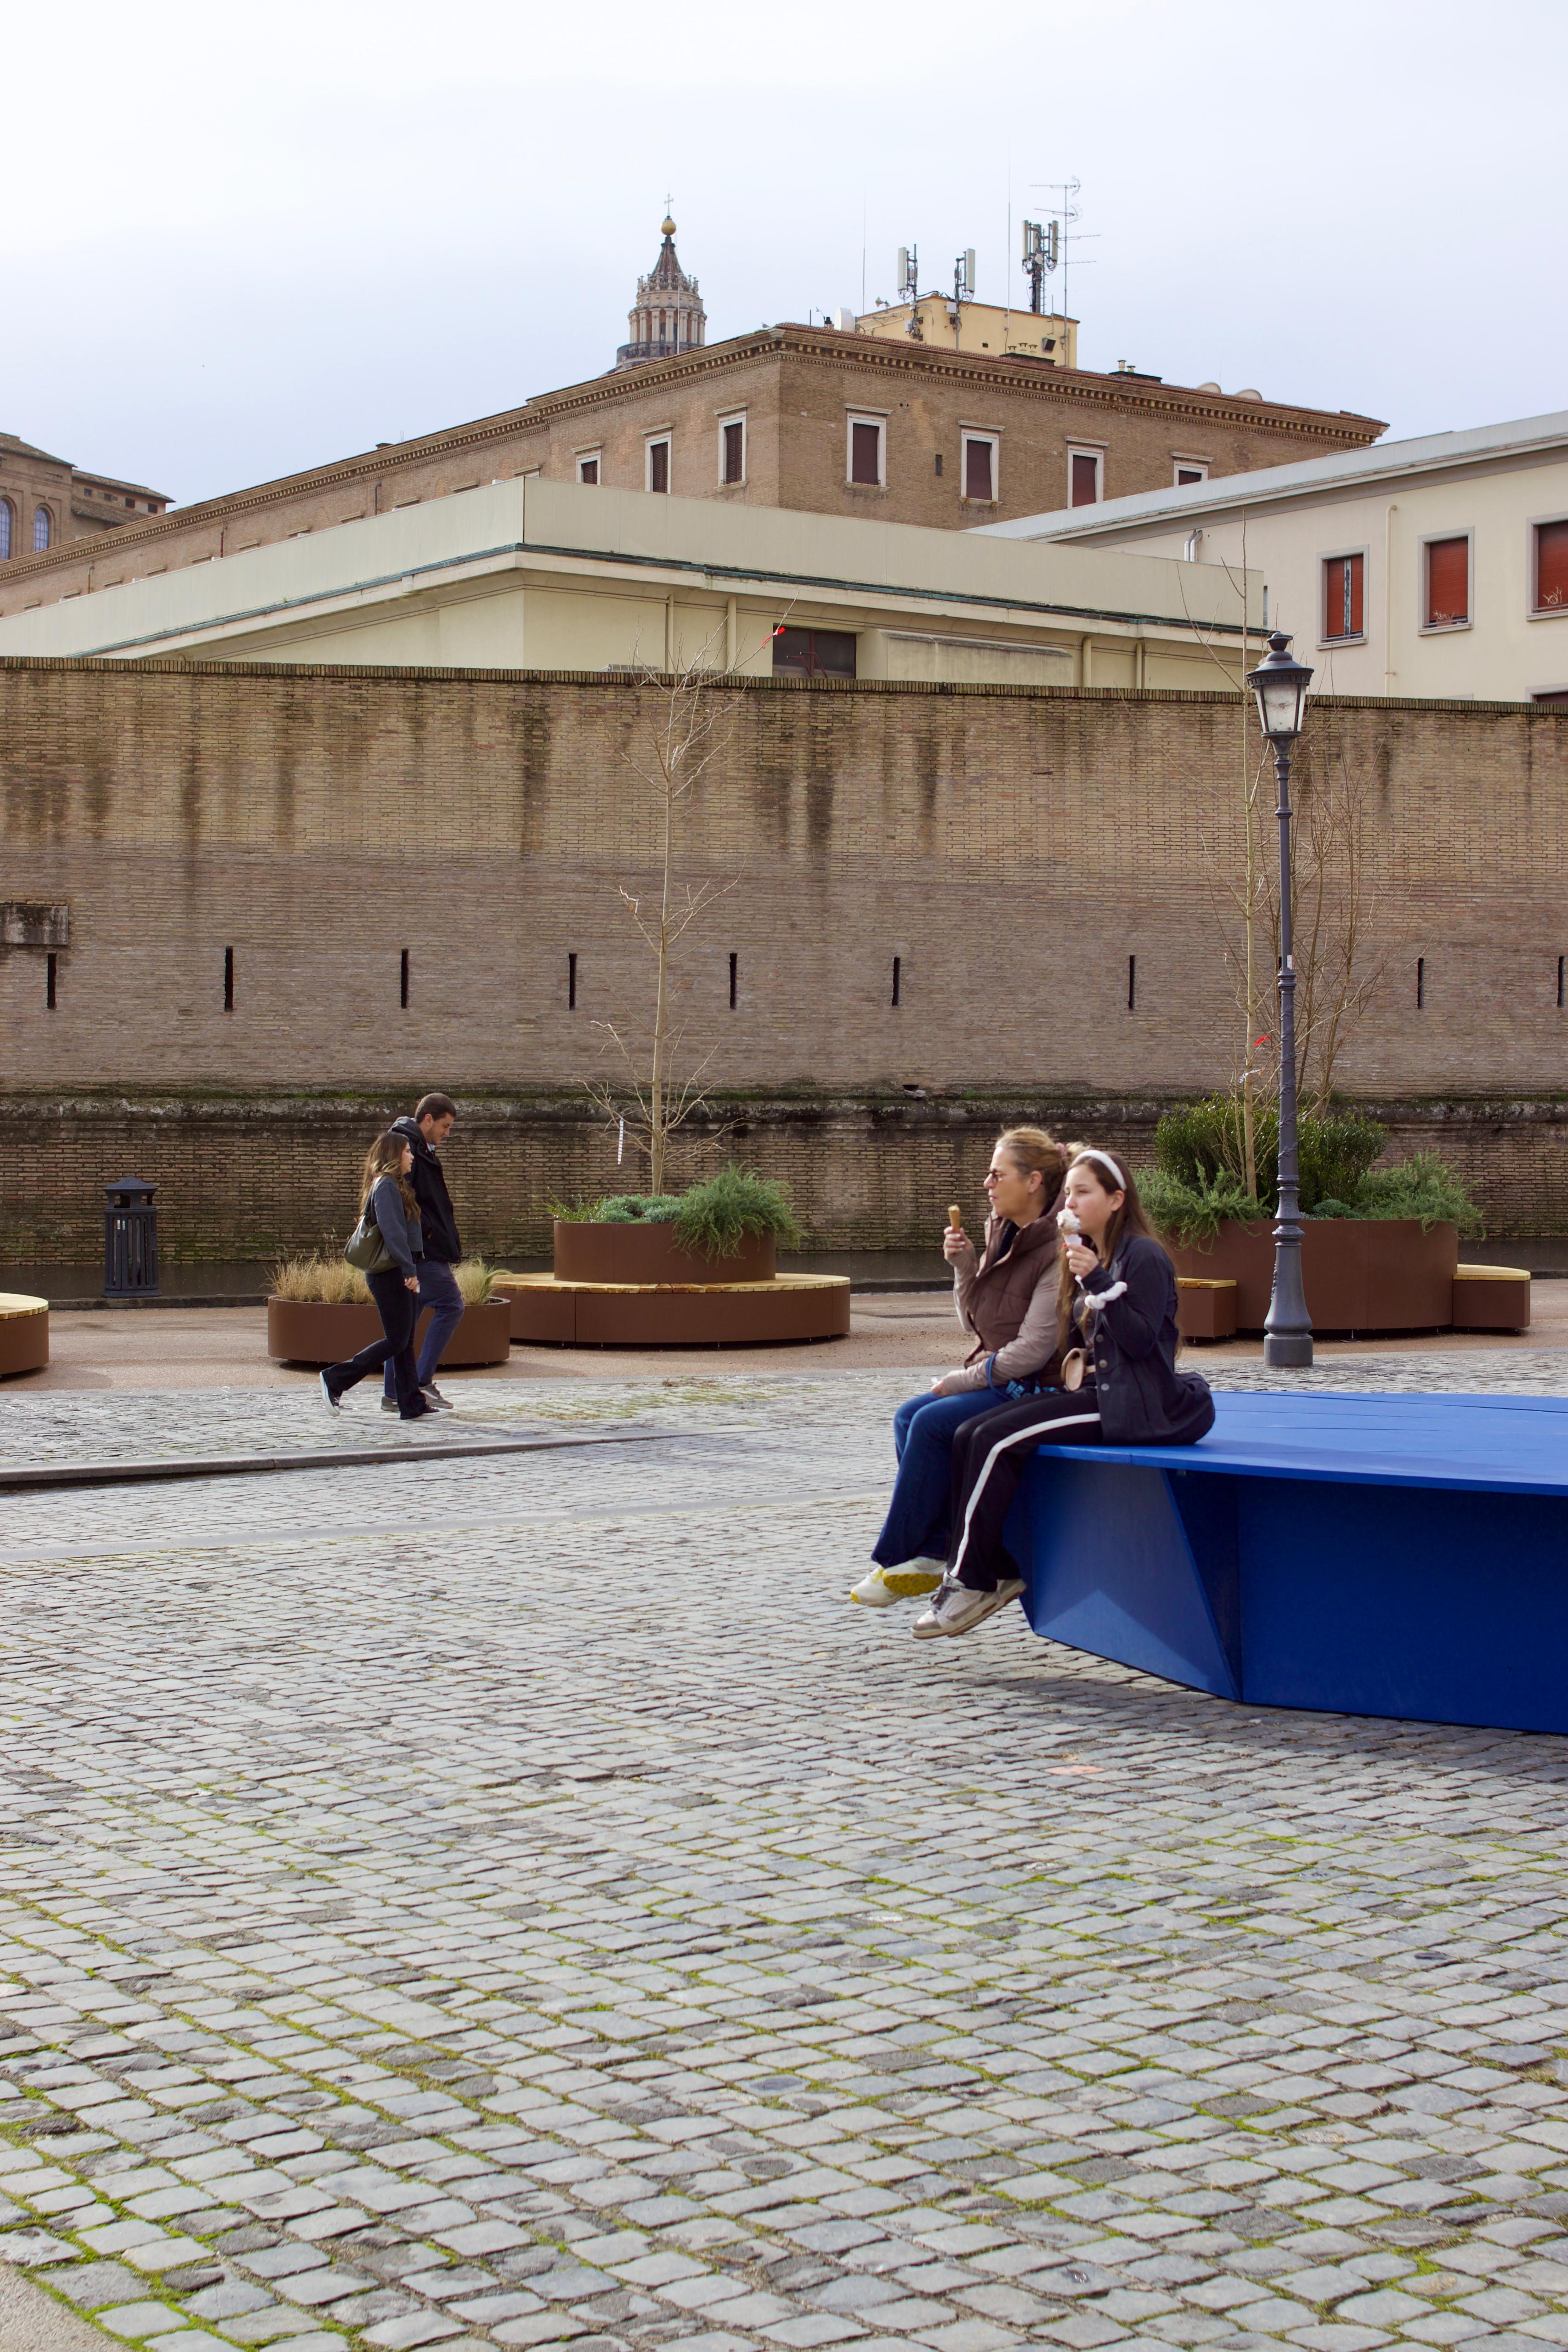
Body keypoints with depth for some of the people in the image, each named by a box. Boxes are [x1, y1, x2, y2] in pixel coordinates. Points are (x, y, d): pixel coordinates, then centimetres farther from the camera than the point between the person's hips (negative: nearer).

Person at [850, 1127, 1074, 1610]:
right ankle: (932, 1555, -12)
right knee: (908, 1415, -8)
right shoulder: (1003, 1235, 11)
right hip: (995, 1380, 9)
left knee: (933, 1422, -22)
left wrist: (961, 1381, -14)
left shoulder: (1056, 1252, -17)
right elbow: (976, 1325, 16)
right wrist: (964, 1267, 0)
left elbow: (1033, 1349, -21)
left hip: (1037, 1389, -9)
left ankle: (897, 1558, -11)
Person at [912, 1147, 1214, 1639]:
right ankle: (999, 1572, -9)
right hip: (1095, 1392, 9)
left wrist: (1098, 1282, -22)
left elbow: (1141, 1341, -17)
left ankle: (970, 1581, -13)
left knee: (996, 1441, -21)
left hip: (1131, 1404, -9)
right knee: (972, 1437, -10)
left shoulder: (1143, 1257, -7)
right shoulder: (1090, 1256, 20)